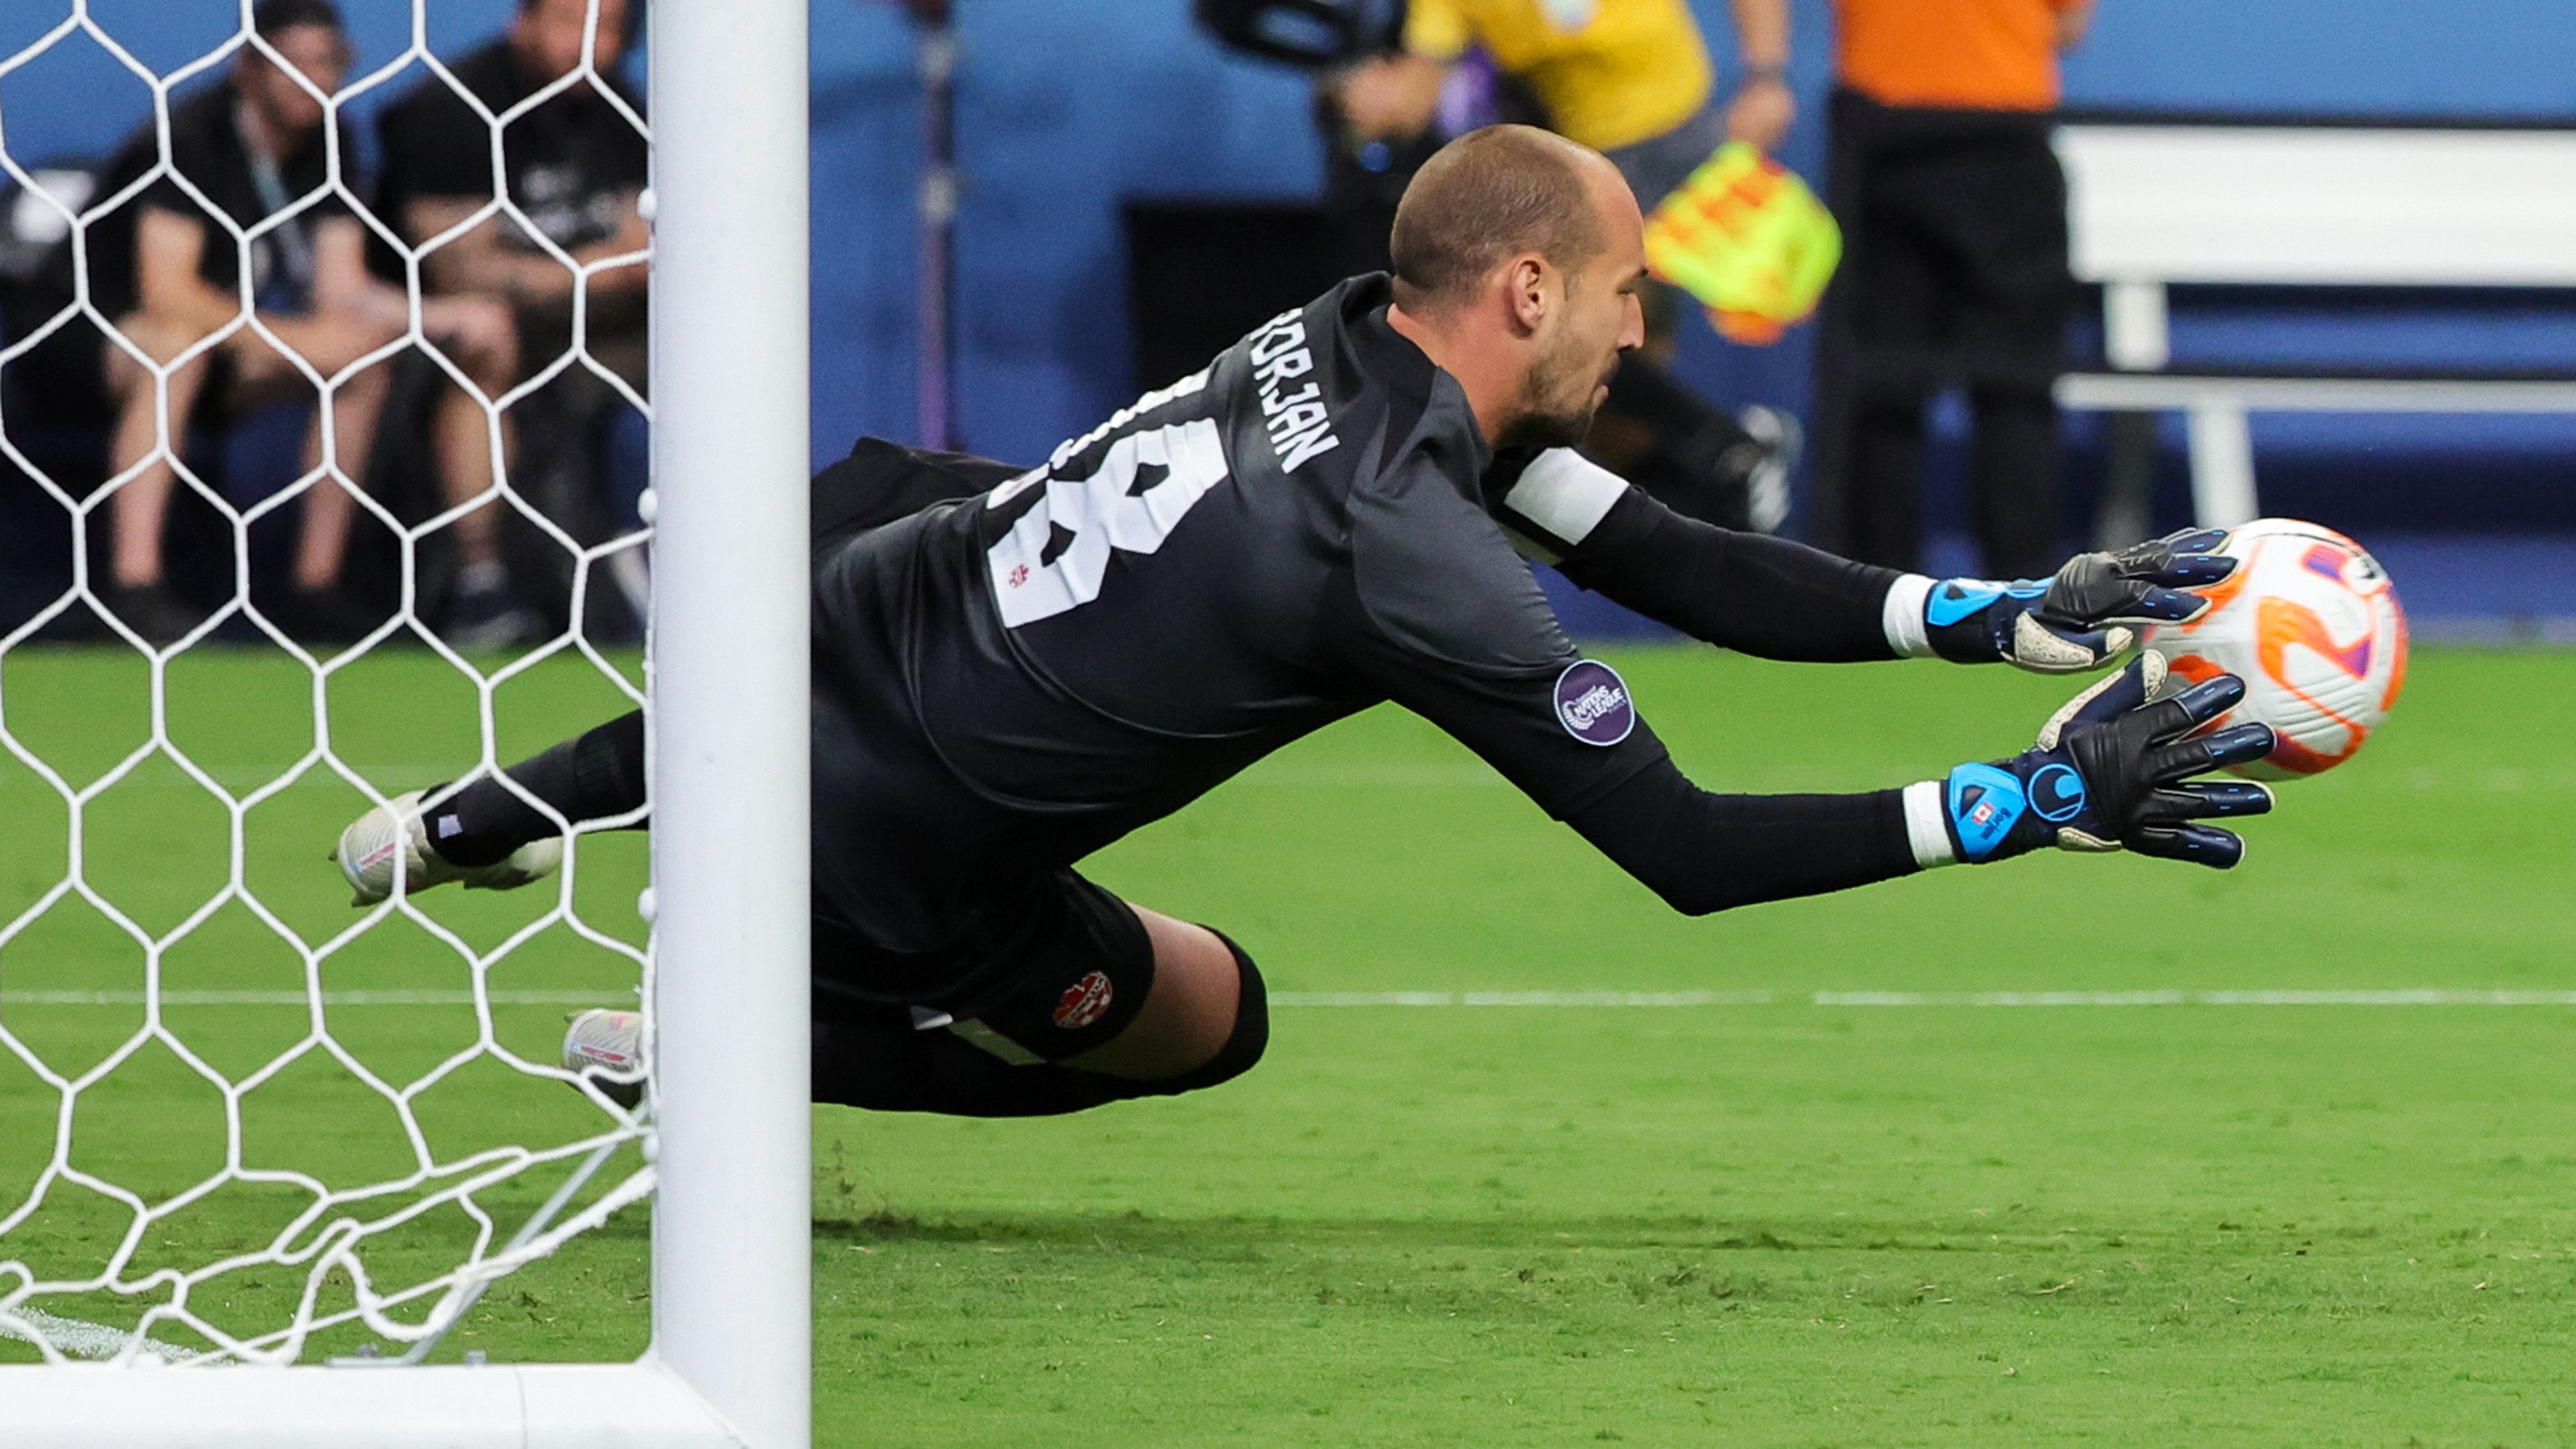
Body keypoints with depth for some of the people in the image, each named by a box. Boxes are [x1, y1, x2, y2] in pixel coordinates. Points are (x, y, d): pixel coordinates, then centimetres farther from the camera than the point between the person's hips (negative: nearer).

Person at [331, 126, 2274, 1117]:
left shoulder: (1348, 346, -1)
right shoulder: (1419, 560, -24)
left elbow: (1669, 562, 2)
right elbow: (1689, 854, -21)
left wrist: (2005, 616, -4)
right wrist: (2041, 807, -17)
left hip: (829, 613, 7)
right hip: (893, 872, -7)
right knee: (1207, 1019, 22)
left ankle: (476, 825, 41)